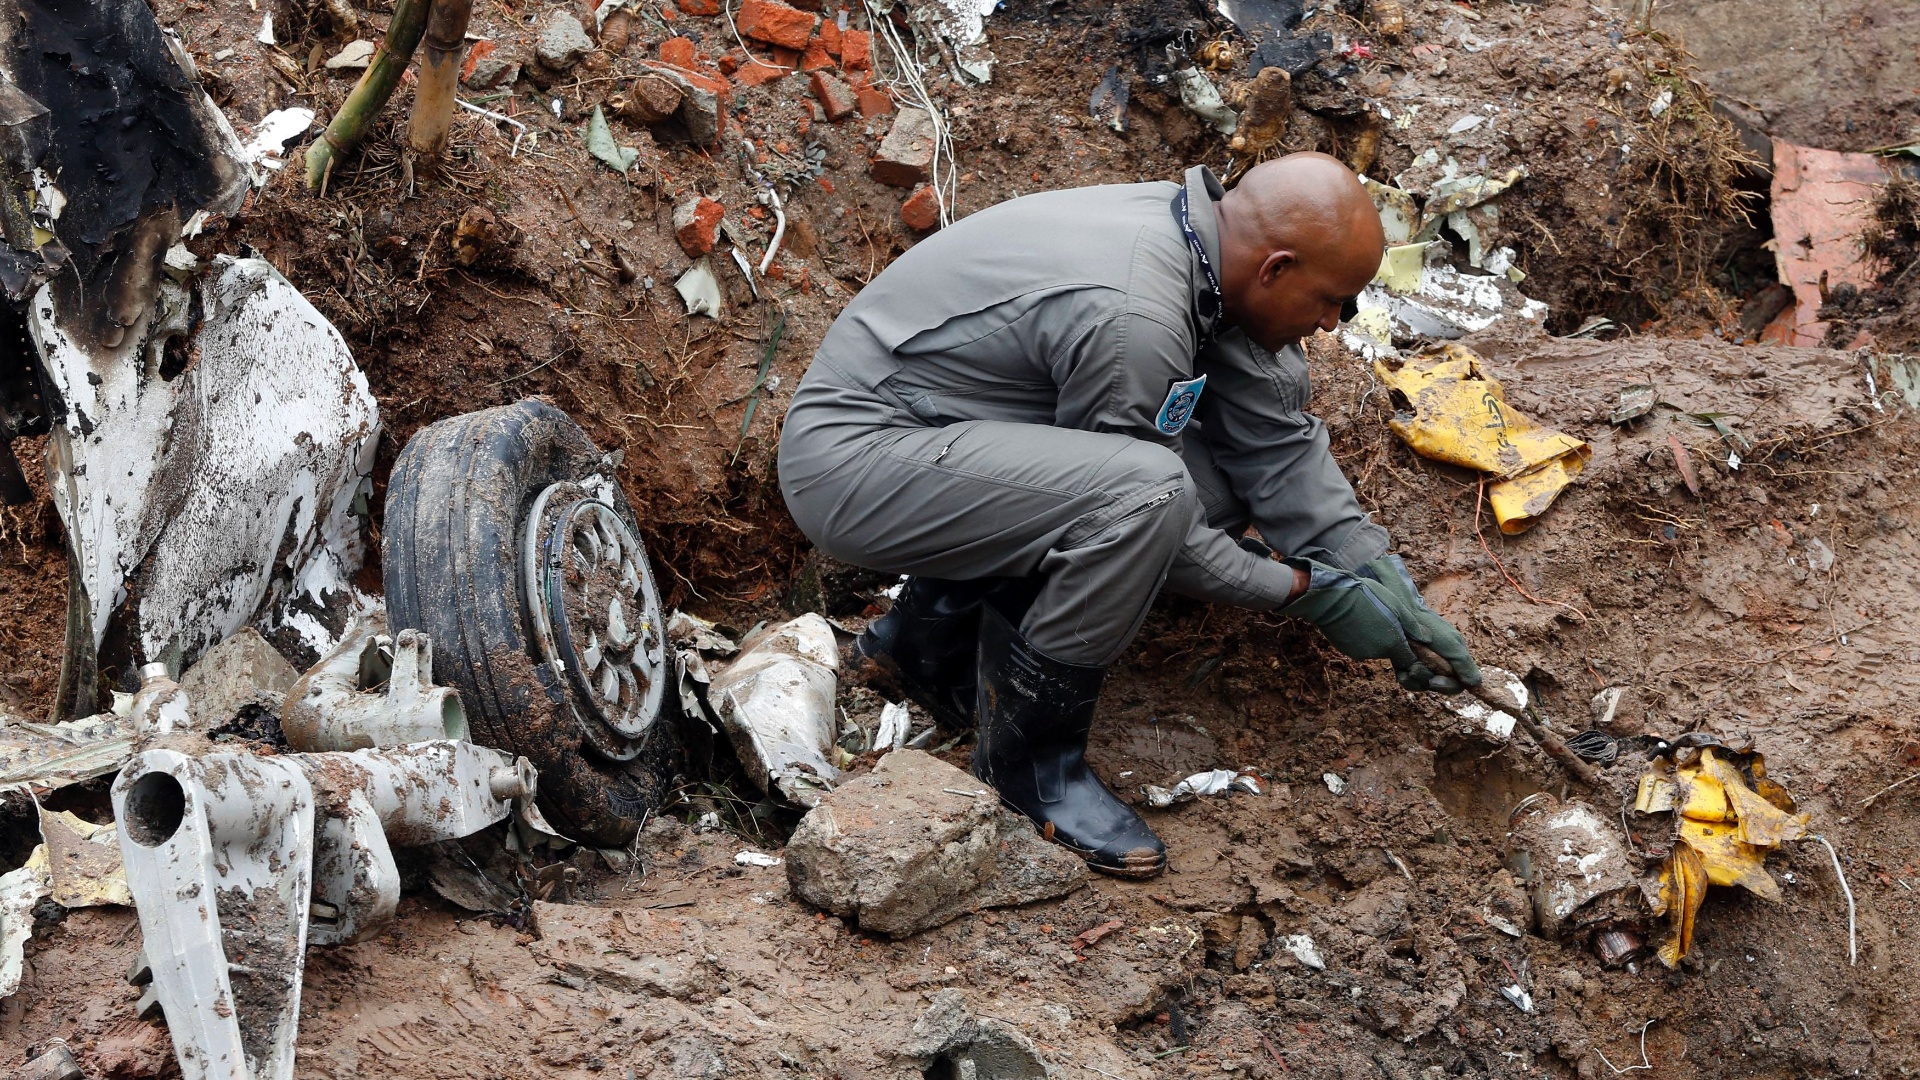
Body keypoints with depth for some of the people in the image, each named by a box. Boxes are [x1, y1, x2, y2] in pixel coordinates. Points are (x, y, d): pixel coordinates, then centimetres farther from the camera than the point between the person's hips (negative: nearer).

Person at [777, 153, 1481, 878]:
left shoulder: (1205, 233, -1)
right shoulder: (1134, 317, -29)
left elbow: (1278, 439, 7)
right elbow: (1138, 506, -16)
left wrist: (1382, 583, 4)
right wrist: (1302, 591, -8)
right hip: (851, 458, -10)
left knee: (1215, 489, 1)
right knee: (1147, 492, -29)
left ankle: (936, 631, 13)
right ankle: (1030, 758, -10)